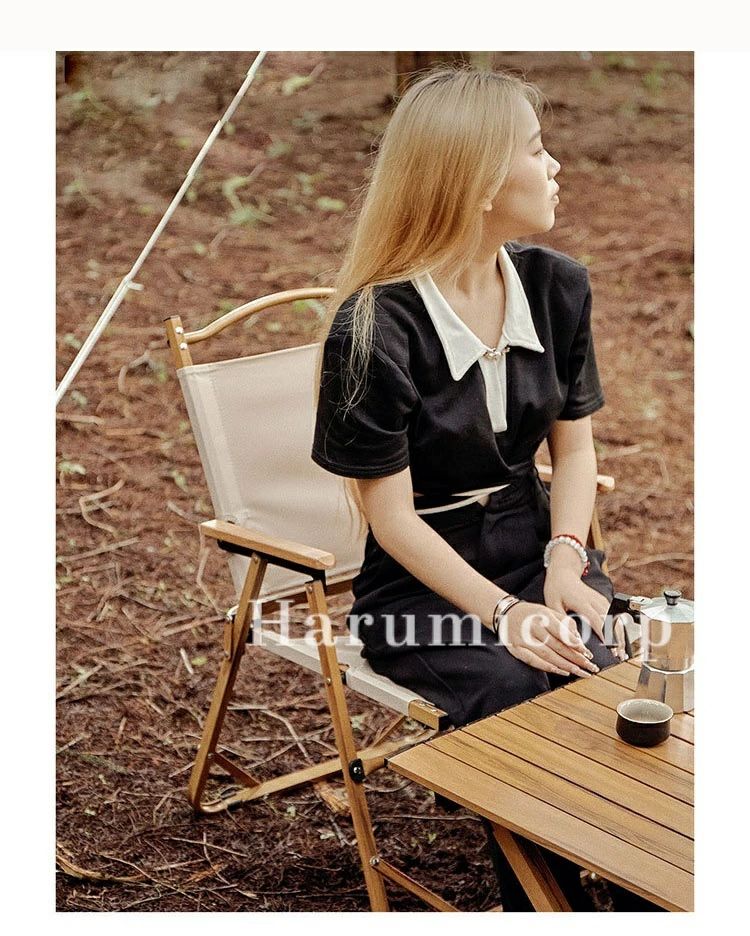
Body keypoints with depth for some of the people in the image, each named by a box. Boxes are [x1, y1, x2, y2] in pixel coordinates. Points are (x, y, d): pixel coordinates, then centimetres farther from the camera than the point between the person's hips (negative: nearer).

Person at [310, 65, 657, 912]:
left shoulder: (555, 286, 2)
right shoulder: (373, 328, -16)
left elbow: (573, 445, 9)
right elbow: (392, 514, -13)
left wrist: (565, 560, -8)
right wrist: (503, 615, -21)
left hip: (534, 547, 5)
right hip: (424, 581, -4)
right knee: (528, 703, -28)